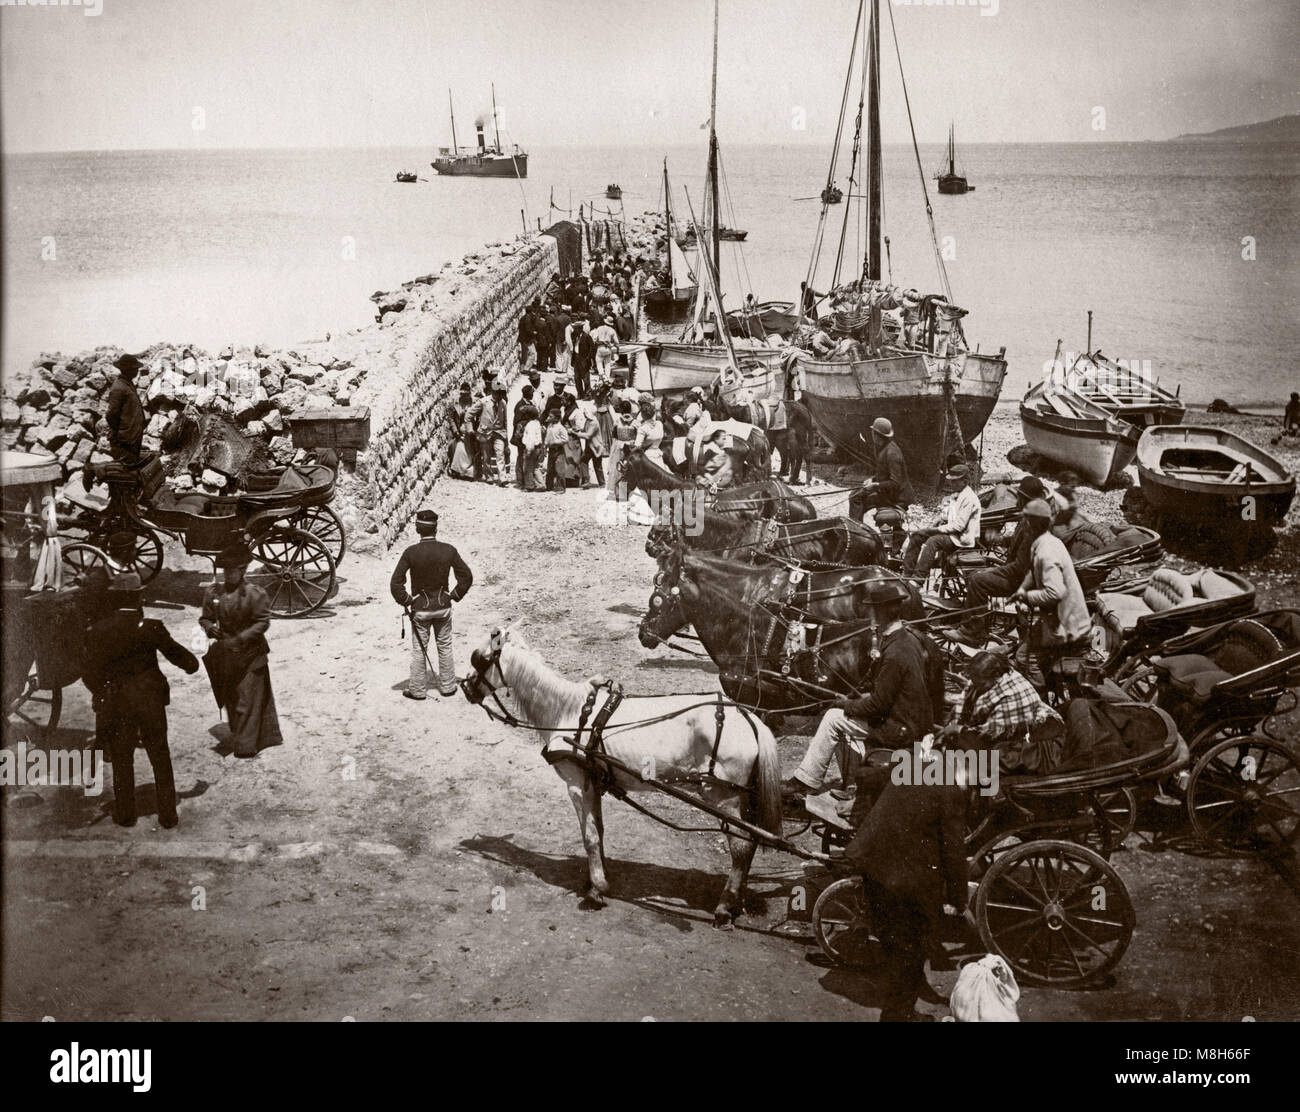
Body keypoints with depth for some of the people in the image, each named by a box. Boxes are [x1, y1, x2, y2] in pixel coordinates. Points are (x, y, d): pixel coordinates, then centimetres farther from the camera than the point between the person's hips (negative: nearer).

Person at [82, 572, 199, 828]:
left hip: (115, 704, 0)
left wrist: (101, 693, 6)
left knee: (122, 761, 15)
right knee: (161, 760, 12)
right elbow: (174, 651, 1)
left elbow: (90, 670, -10)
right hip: (150, 702, 0)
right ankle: (167, 816, 16)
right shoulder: (150, 627, -13)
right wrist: (191, 664, 22)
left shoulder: (98, 630, -11)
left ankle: (125, 815, 23)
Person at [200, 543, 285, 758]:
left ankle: (246, 745, 2)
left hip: (250, 654, -5)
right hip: (224, 655, 5)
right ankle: (238, 737, 30)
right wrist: (209, 628, -15)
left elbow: (263, 622, -12)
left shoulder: (254, 594, -12)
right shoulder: (213, 592, 2)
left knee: (247, 699, -4)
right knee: (231, 699, 15)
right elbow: (205, 618, 9)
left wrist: (241, 639, -22)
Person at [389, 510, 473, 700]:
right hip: (443, 606, 2)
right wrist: (454, 596, 6)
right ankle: (447, 686, 24)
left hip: (420, 608, -2)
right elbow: (467, 576, -4)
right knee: (445, 647, 16)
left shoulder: (411, 552, -15)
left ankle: (417, 690, 17)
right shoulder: (448, 550, -9)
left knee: (419, 649, 9)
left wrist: (405, 601, -3)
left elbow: (395, 583, -17)